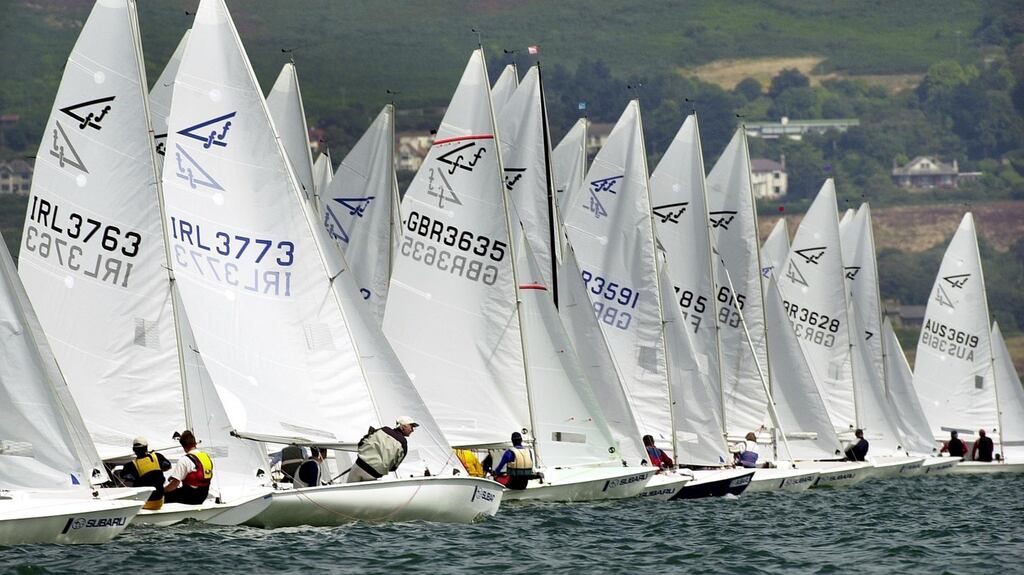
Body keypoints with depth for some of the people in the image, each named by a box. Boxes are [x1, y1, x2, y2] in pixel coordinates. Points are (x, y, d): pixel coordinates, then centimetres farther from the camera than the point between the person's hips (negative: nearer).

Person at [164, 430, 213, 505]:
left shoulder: (184, 460, -18)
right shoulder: (207, 457, 5)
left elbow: (175, 483, -20)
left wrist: (163, 490, -4)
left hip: (189, 498, -8)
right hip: (202, 498, 8)